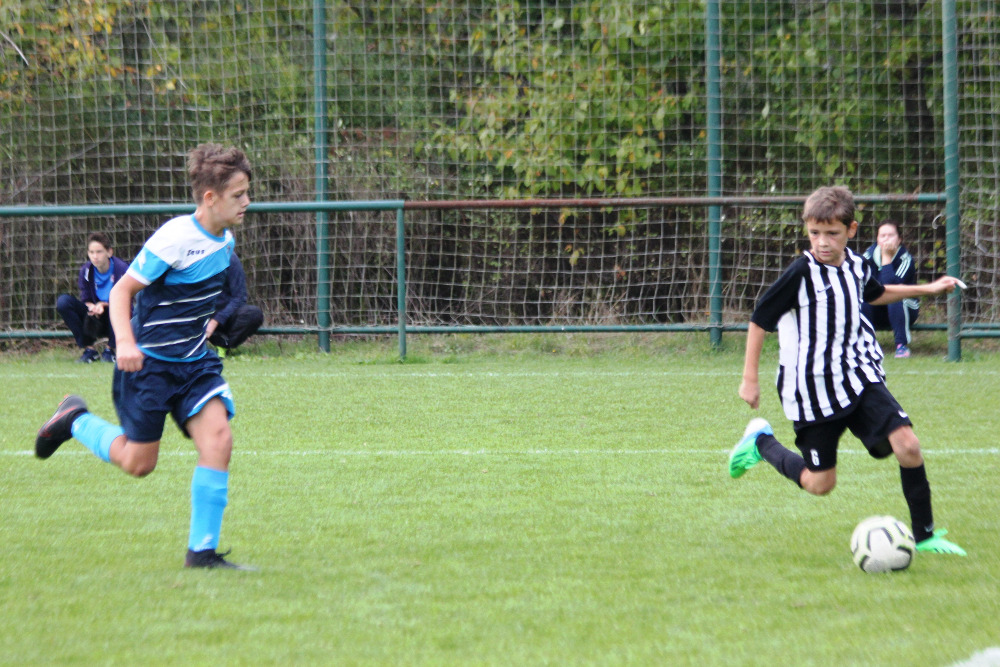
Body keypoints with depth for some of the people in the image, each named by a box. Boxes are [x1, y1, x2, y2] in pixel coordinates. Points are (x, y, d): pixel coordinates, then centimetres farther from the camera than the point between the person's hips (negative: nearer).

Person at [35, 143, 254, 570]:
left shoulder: (224, 242, 3)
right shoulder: (174, 239, -21)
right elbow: (122, 290, -16)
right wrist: (125, 342, -29)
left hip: (194, 360, 6)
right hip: (148, 362, -6)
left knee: (218, 437, -14)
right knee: (138, 464, 2)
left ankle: (202, 551, -7)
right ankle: (76, 421, 31)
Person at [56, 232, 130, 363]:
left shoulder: (122, 269, -16)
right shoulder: (86, 270, -6)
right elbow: (85, 300, -3)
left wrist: (103, 305, -32)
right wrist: (92, 307, -28)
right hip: (95, 321, 3)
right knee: (63, 301, -19)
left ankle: (109, 349, -10)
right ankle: (89, 349, -14)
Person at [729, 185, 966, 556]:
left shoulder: (858, 267, 2)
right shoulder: (801, 273, -17)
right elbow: (759, 321, -8)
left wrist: (927, 289, 28)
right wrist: (750, 380, -6)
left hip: (860, 377, 5)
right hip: (813, 389, -4)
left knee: (907, 444, -14)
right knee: (820, 484, 3)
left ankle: (924, 535, 0)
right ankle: (761, 442, 30)